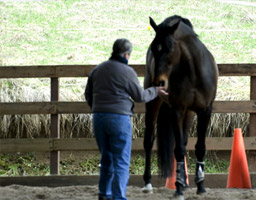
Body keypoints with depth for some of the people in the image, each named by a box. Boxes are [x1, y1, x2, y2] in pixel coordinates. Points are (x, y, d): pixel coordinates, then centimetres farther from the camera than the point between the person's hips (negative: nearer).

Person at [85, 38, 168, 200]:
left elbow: (88, 95, 15)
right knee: (121, 161, -2)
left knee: (107, 157, 19)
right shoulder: (127, 71, -10)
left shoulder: (97, 70, 8)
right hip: (119, 119, -6)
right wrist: (155, 91, 16)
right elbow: (140, 96, -2)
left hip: (98, 118, 6)